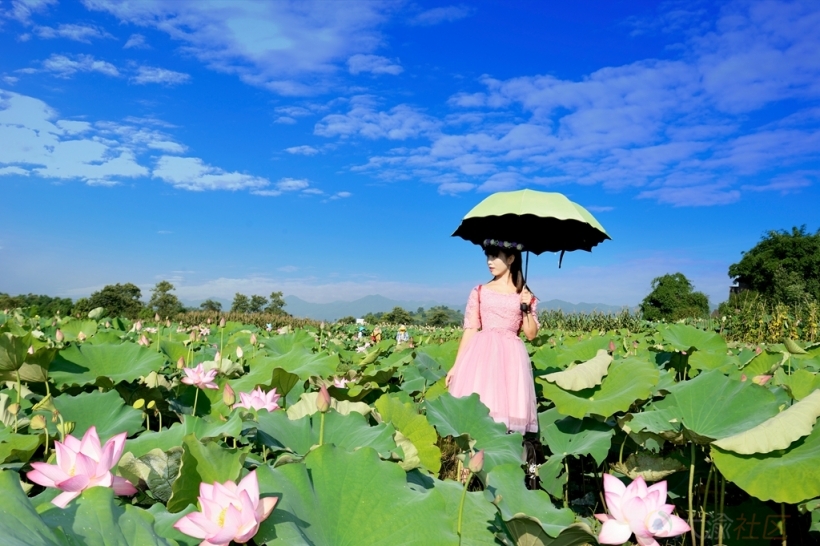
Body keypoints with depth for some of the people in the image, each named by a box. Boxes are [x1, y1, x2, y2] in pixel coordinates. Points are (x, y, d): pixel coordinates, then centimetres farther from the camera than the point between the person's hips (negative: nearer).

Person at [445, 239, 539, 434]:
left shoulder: (524, 295, 9)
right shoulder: (480, 292, 8)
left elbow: (531, 334, 7)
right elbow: (470, 329, 6)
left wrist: (527, 308, -8)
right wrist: (456, 365, 3)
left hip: (510, 358, 0)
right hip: (482, 355, 0)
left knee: (508, 408, -4)